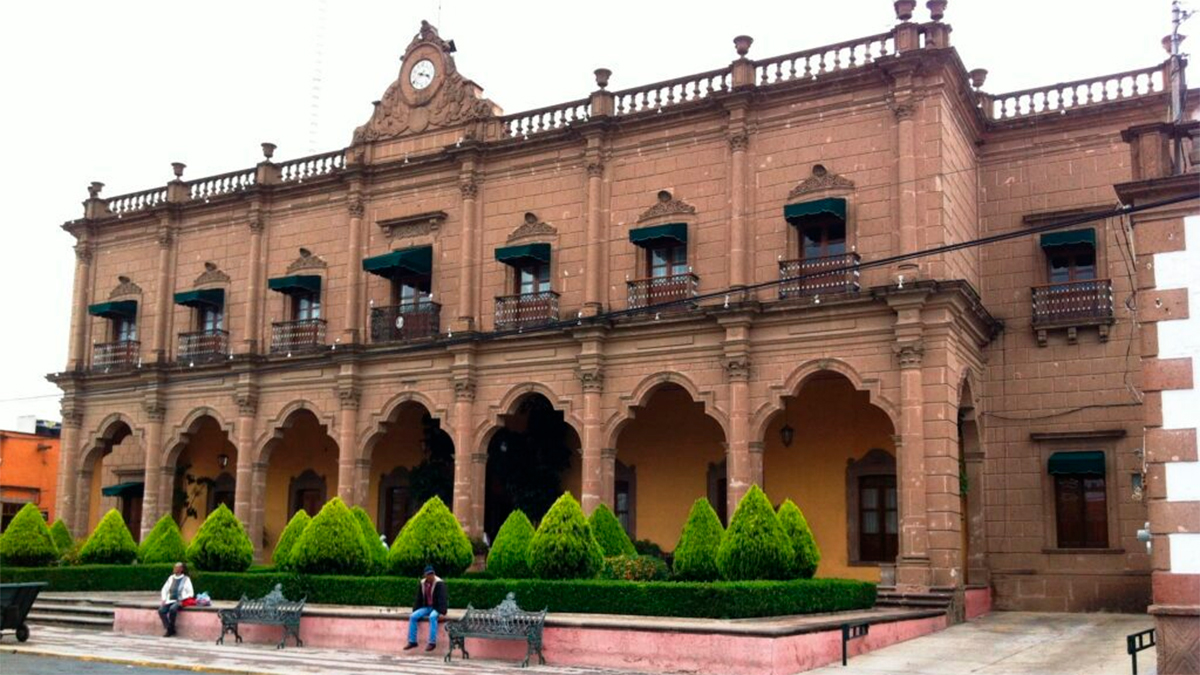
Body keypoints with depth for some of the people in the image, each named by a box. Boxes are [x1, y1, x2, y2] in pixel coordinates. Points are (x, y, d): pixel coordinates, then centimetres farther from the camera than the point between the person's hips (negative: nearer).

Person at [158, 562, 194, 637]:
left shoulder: (186, 579, 2)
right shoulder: (171, 578, 16)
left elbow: (190, 593, 0)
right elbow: (164, 589, 20)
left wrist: (182, 600, -12)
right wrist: (164, 599, 5)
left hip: (179, 601, -5)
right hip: (170, 601, 5)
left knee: (172, 609, -35)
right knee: (161, 610, -24)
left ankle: (170, 630, -19)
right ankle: (169, 629, -17)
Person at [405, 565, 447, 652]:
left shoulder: (439, 583, -11)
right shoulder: (422, 584, 6)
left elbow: (442, 599, -17)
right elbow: (418, 598, 13)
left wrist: (442, 612, -27)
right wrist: (415, 610, 5)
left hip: (436, 608, -6)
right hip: (426, 607, 6)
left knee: (432, 617, -37)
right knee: (413, 617, -17)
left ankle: (432, 642, -34)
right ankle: (412, 641, -11)